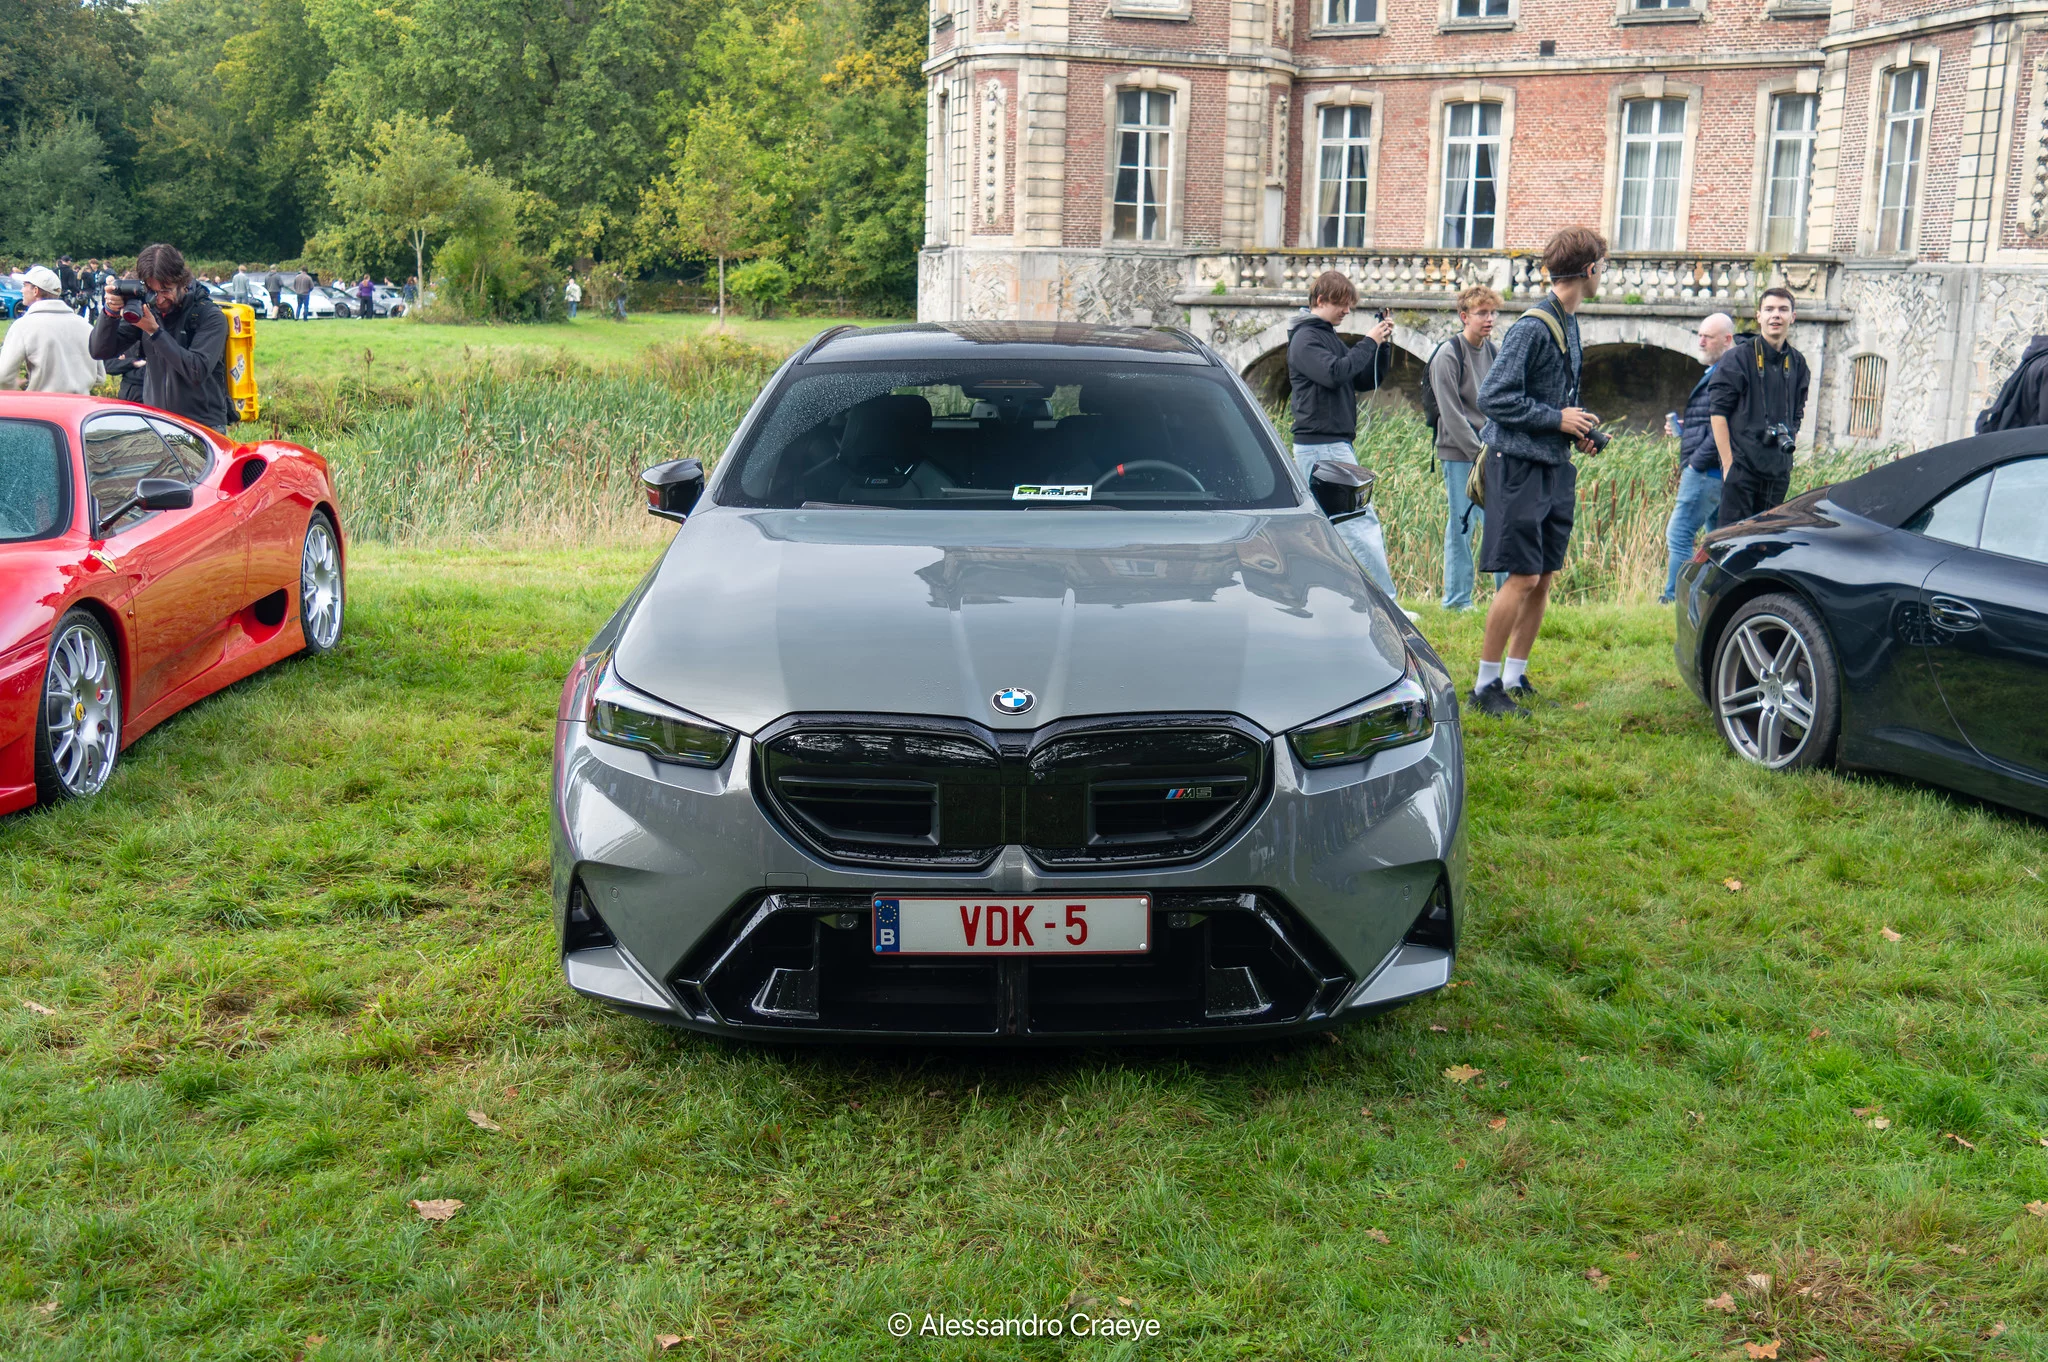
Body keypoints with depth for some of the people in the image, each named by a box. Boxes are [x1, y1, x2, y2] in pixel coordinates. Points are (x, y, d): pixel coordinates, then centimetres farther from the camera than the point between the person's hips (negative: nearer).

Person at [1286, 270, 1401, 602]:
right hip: (1321, 446, -10)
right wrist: (1369, 343, -15)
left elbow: (1367, 380, 20)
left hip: (1334, 445, 10)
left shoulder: (1330, 337, 21)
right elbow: (1334, 373, -23)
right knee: (1361, 522, -14)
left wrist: (1383, 345, 6)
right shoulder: (1305, 338, -8)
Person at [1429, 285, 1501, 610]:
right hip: (1460, 455, -5)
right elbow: (1451, 414, -12)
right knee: (1462, 524, -1)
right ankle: (1457, 599, 8)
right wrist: (1480, 452, -14)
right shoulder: (1448, 356, -8)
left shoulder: (1497, 352, 11)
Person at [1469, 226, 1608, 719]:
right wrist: (1558, 420, -14)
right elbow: (1494, 397, -18)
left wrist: (1577, 426, 6)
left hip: (1555, 466, 9)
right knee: (1522, 577, -9)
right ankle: (1486, 685, 0)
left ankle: (1515, 678, 20)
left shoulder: (1568, 323, 13)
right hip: (1519, 464, -9)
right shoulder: (1533, 327, -15)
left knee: (1543, 578, 10)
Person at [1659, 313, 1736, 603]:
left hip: (1706, 471, -11)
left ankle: (1673, 598, -5)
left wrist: (1696, 462, -19)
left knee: (1678, 534, -8)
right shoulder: (1715, 372, 18)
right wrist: (1683, 428, 12)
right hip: (1713, 471, 11)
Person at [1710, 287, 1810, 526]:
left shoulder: (1797, 362, 12)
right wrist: (1728, 462, -12)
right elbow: (1718, 411, -8)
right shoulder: (1739, 357, -4)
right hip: (1742, 468, -5)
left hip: (1778, 470, 5)